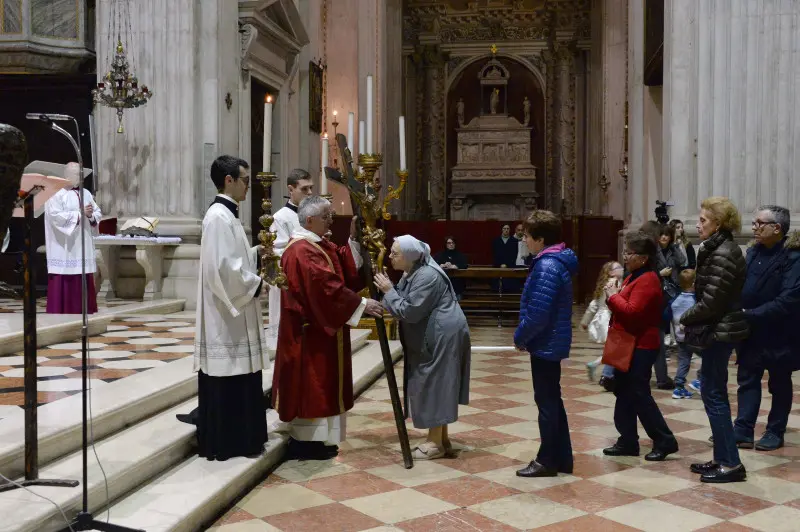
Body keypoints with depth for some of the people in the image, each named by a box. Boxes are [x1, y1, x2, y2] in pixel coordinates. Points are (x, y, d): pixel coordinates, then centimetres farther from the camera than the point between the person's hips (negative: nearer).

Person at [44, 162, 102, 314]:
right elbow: (55, 216, -16)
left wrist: (91, 215, -11)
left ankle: (82, 312, 10)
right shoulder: (56, 193, -4)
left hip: (83, 246, 6)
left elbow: (98, 213, 12)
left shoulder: (86, 193, 16)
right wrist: (80, 213, -16)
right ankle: (61, 312, -3)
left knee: (84, 281, 5)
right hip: (64, 248, -6)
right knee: (64, 282, -8)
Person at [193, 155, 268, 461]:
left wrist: (258, 253, 5)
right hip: (225, 312, -10)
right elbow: (222, 267, -25)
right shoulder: (218, 217, -17)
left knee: (235, 376, 14)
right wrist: (255, 284, -14)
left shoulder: (227, 215, 14)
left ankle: (235, 438, 23)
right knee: (224, 378, -2)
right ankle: (223, 443, 7)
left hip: (233, 311, 10)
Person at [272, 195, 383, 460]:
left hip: (320, 327, 11)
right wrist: (361, 304, -24)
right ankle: (304, 441, 5)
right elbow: (327, 288, -27)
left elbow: (345, 264, 7)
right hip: (309, 330, -11)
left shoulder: (320, 245, 13)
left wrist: (354, 239, -3)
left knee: (317, 382, 15)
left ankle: (308, 437, 23)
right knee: (310, 382, -4)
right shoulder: (302, 251, -21)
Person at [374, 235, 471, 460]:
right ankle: (441, 439, 20)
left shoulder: (427, 276, -22)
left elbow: (409, 311, -24)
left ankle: (436, 443, 3)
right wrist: (389, 290, -3)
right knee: (432, 388, 13)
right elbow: (407, 305, 12)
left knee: (433, 387, -5)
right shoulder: (412, 272, 10)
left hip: (442, 337, -10)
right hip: (431, 338, 10)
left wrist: (389, 291, -15)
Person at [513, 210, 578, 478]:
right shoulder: (558, 261, 9)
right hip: (552, 343, 10)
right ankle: (562, 458, 25)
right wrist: (525, 336, 12)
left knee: (546, 401, 2)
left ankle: (548, 460, 14)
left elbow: (537, 314, -26)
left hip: (545, 344, -10)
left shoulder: (547, 267, -22)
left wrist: (520, 337, -10)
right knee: (552, 400, 16)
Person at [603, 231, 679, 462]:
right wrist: (614, 297, 0)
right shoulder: (634, 277, 14)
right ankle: (628, 441, 19)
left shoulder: (647, 280, -19)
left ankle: (665, 441, 6)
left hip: (640, 347, -10)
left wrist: (613, 295, -15)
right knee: (624, 394, 12)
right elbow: (624, 307, 19)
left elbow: (632, 312, -27)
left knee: (639, 395, -5)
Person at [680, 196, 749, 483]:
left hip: (718, 331, -10)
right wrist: (692, 319, 6)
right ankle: (722, 458, 21)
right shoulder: (719, 249, 13)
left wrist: (686, 318, -6)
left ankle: (731, 463, 1)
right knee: (713, 392, 13)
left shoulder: (722, 255, -19)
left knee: (713, 394, -5)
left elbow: (710, 301, -21)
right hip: (719, 329, 10)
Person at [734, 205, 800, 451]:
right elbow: (741, 286, 9)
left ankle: (775, 432, 22)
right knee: (747, 380, 5)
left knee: (779, 385, 10)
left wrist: (750, 315, -25)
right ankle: (743, 430, 9)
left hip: (779, 334, -6)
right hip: (751, 332, 6)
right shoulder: (753, 252, 4)